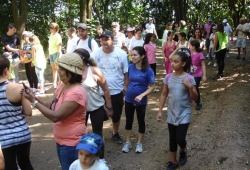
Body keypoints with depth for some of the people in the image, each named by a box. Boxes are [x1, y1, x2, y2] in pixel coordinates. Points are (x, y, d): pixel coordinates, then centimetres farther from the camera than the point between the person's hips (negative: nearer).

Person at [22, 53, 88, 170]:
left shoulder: (76, 93, -26)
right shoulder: (63, 86, 5)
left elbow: (56, 116, -26)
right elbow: (48, 105, 7)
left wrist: (34, 101, -21)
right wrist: (33, 97, -10)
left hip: (72, 144, -9)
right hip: (61, 141, 9)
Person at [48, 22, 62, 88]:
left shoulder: (57, 36, -11)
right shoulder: (51, 35, 12)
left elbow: (59, 47, -14)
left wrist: (58, 57, -19)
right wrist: (49, 53, 16)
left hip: (56, 53, -8)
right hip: (51, 53, 8)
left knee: (57, 69, -5)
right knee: (53, 69, 11)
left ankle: (60, 83, 1)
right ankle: (54, 83, 16)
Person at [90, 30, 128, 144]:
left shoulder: (121, 54, -8)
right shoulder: (95, 54, -9)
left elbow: (126, 72, -1)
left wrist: (125, 86, -2)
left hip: (117, 90, 1)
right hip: (100, 91, 0)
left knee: (116, 114, 17)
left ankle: (115, 134, 40)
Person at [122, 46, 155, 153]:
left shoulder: (148, 70, -17)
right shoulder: (130, 67, -6)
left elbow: (152, 87, -14)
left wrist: (142, 95, -25)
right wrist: (126, 90, 12)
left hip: (141, 101, -3)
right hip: (129, 99, 3)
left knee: (141, 121, 14)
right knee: (128, 121, 14)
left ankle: (139, 143, 31)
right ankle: (128, 142, 30)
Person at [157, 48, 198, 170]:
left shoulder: (189, 78, -13)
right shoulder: (168, 77, -3)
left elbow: (194, 98, -9)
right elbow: (164, 95, 4)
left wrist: (190, 87, -26)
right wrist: (160, 111, 2)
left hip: (184, 114, -3)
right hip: (171, 113, 3)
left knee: (180, 138, -7)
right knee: (172, 139, 13)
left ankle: (183, 151, 29)